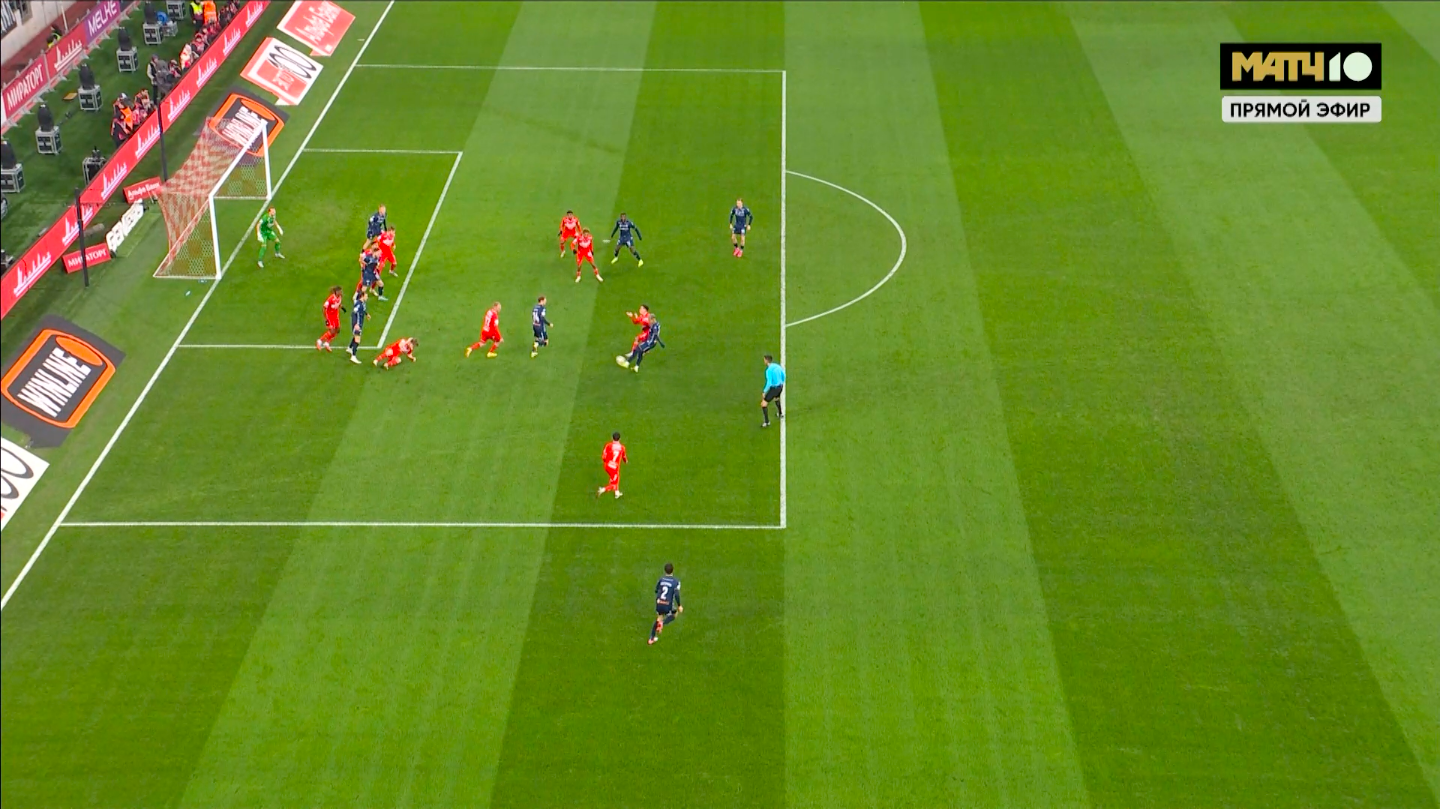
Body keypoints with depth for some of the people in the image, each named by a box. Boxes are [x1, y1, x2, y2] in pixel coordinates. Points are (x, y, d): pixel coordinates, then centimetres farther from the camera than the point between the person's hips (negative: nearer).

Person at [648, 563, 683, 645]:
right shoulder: (675, 581, -11)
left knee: (658, 619, 26)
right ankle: (662, 623, 0)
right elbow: (676, 595, -17)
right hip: (668, 606, -4)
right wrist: (679, 606, -6)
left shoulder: (661, 579, 3)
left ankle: (652, 638, 29)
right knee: (675, 614, 26)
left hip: (659, 604, 4)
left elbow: (656, 591, 14)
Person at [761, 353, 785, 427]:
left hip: (774, 388, -8)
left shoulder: (768, 370, -26)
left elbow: (769, 383, -28)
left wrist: (764, 392, -18)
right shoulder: (777, 366, 0)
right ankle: (780, 413, 58)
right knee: (776, 398, 40)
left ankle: (767, 422, 5)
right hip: (780, 386, 8)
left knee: (763, 404, 3)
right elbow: (783, 375, 12)